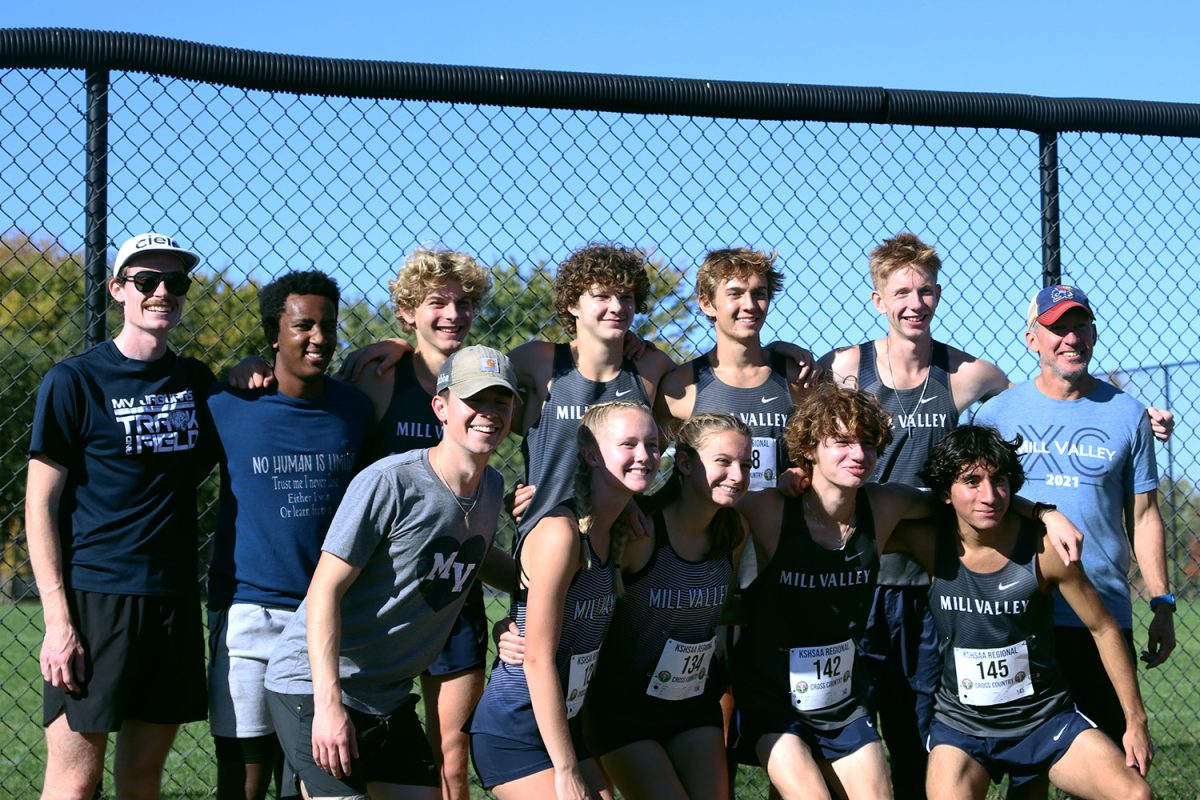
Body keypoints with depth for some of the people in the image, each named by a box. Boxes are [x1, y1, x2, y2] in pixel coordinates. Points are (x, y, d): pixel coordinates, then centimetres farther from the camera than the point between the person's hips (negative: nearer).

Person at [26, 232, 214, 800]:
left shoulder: (197, 381, 11)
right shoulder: (75, 381, -4)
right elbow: (41, 503, -5)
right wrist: (57, 618, -13)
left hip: (174, 597, 5)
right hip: (94, 596, -5)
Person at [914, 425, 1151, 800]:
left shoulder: (1045, 549, -14)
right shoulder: (931, 546, -13)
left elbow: (1104, 630, -3)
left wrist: (1136, 722, 0)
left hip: (1046, 717, 0)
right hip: (962, 723, 0)